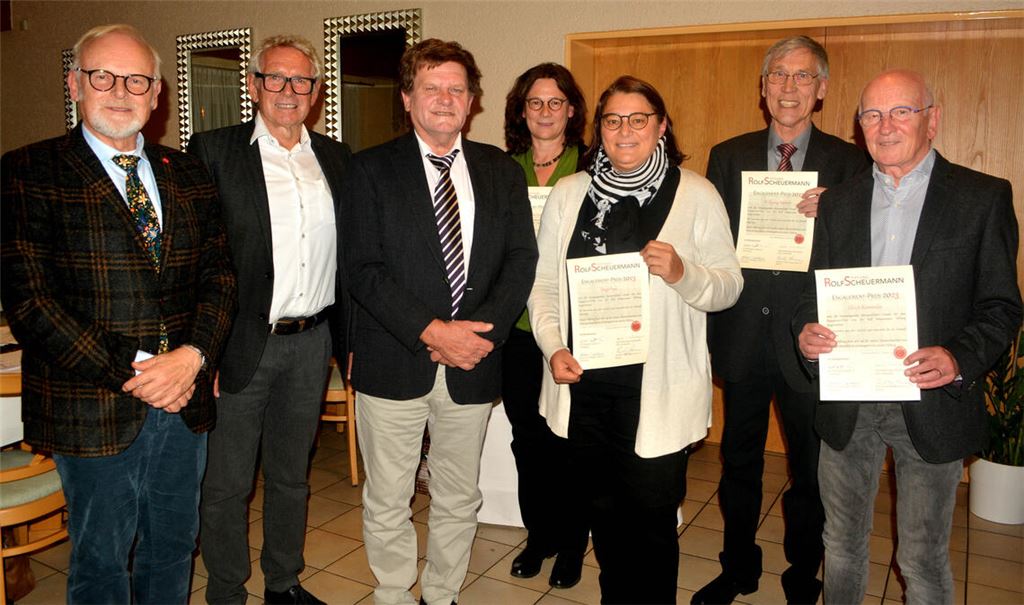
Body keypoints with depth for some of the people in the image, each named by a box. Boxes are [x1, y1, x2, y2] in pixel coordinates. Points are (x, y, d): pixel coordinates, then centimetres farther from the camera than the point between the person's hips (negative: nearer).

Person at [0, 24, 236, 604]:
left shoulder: (188, 174, 9)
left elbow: (220, 274, 4)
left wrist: (192, 356, -13)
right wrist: (128, 376, -17)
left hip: (184, 401, 4)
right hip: (94, 411, -4)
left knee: (174, 547, 19)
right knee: (101, 557, 13)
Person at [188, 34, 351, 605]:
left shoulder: (336, 157, 8)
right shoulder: (213, 150, -5)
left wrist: (349, 336, 6)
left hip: (312, 343, 4)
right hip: (241, 343, -4)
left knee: (292, 476, 19)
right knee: (227, 483, 9)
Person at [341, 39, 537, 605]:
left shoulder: (501, 170, 8)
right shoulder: (371, 169, -1)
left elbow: (521, 259, 2)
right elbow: (363, 270, -9)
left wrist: (482, 330, -13)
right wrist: (431, 332, -18)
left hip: (472, 365, 3)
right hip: (393, 363, -2)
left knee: (459, 500, 16)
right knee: (387, 503, 10)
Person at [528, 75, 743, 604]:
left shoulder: (697, 196, 0)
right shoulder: (568, 194, 7)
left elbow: (729, 286, -1)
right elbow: (543, 281, 8)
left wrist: (683, 273, -20)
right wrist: (552, 344, -6)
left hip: (657, 389, -3)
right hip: (584, 382, 3)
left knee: (651, 517, 5)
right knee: (602, 511, 16)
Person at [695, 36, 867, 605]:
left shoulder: (849, 162, -1)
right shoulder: (728, 156, 4)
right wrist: (711, 324, -8)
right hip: (742, 338, 2)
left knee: (810, 472, 13)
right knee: (739, 462, 17)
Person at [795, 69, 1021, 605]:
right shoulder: (837, 202, 7)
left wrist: (959, 359, -21)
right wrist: (807, 332, -13)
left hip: (931, 406, -3)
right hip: (846, 404, 3)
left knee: (923, 560, 12)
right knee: (841, 545, 18)